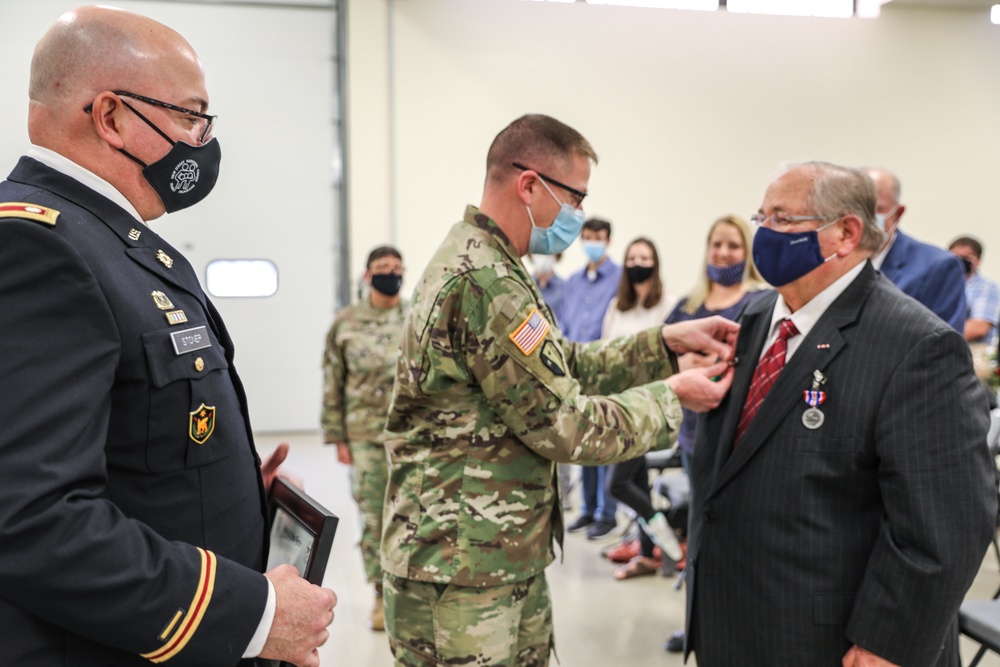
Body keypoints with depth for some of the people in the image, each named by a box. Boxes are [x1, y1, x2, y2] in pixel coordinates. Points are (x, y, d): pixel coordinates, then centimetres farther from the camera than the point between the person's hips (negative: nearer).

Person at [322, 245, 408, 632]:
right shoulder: (345, 323, 2)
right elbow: (333, 383, 4)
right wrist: (337, 437, 1)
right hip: (366, 435, 0)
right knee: (373, 517, 3)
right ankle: (382, 596, 16)